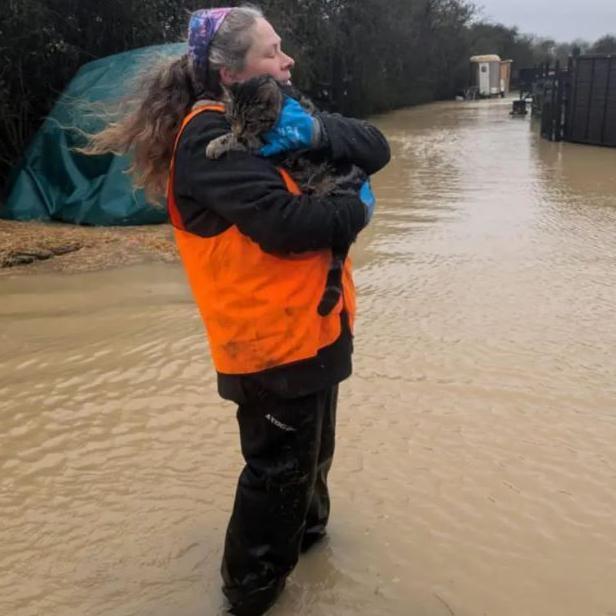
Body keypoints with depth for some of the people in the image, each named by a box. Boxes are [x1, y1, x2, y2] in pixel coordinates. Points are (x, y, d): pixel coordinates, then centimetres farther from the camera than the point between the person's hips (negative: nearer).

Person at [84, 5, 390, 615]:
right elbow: (287, 224, -29)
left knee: (309, 452, 26)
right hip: (274, 337, -9)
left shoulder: (273, 118, 10)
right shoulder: (211, 140, -18)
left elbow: (375, 148, 1)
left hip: (311, 326, 9)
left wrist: (315, 130, -18)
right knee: (278, 469, 4)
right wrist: (357, 208, -11)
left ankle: (305, 530, 50)